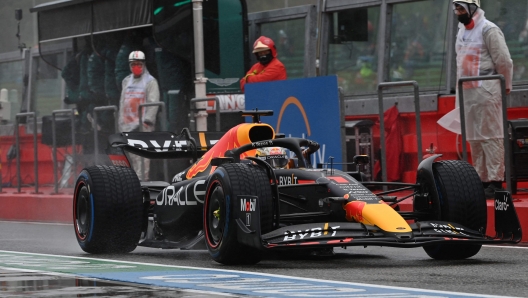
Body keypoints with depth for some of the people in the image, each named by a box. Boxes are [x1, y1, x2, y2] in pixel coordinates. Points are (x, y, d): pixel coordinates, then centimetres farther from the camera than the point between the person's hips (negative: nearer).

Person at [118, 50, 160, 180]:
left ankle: (141, 179, -16)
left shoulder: (150, 81, 2)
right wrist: (121, 123, 16)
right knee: (133, 156, 4)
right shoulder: (126, 81, 21)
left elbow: (153, 103, -6)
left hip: (143, 125, -6)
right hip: (128, 124, 6)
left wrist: (147, 120, -16)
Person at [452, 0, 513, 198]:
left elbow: (504, 61, -10)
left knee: (491, 137, -9)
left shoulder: (488, 30, -9)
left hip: (486, 91, -8)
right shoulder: (462, 31, 17)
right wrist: (459, 92, 16)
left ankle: (496, 181, -9)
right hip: (467, 92, 8)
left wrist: (506, 86, -1)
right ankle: (482, 180, 14)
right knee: (474, 139, 9)